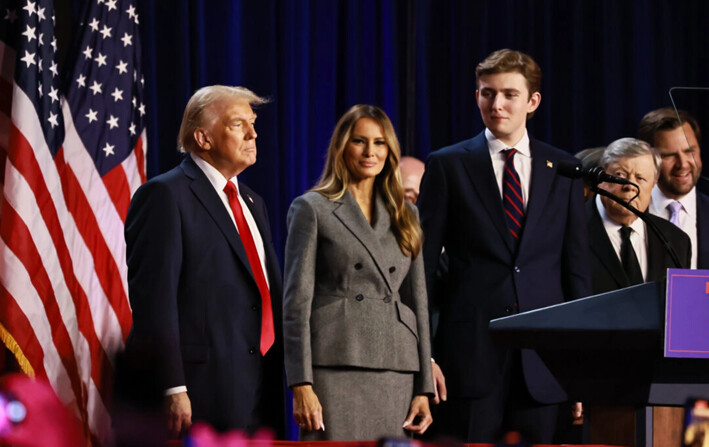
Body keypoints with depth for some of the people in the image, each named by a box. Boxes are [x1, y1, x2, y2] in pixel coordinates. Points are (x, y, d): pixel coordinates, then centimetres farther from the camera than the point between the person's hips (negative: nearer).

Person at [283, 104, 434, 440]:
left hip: (396, 376, 4)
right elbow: (297, 301, -2)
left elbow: (417, 302, 16)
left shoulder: (405, 216, 18)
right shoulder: (312, 209, 4)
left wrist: (424, 388, 8)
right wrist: (301, 386, -11)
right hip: (336, 372, -4)